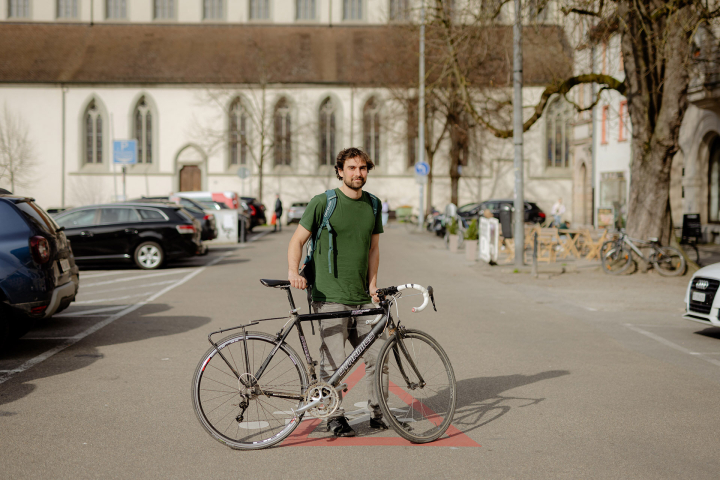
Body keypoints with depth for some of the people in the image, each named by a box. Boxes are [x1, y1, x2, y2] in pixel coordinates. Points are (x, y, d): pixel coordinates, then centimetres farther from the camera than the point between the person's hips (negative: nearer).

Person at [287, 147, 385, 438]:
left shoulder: (373, 204, 12)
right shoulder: (323, 203, -4)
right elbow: (298, 239, -2)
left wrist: (373, 284, 9)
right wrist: (293, 272, -18)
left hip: (362, 298, 5)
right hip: (329, 296, -5)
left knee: (376, 355, 5)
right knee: (334, 361, -4)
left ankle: (377, 412, 20)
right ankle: (335, 416, 11)